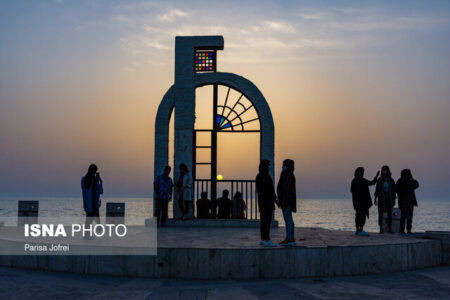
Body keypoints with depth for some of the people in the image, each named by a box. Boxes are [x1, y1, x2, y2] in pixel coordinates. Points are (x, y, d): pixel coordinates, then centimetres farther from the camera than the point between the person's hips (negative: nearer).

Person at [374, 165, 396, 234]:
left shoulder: (391, 180, 6)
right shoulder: (379, 180, 3)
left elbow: (393, 191, 7)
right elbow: (377, 190, 2)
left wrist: (394, 200, 2)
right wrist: (375, 198, -6)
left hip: (389, 199, 1)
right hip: (381, 198, -1)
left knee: (389, 214, 0)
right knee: (381, 214, -3)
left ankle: (390, 229, 5)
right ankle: (381, 229, 3)